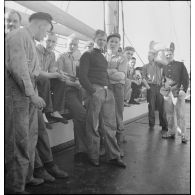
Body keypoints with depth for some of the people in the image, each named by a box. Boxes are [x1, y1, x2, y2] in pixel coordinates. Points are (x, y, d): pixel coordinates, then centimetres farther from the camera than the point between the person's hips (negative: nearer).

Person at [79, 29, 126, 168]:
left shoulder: (103, 57, 25)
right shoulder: (87, 55, 4)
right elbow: (82, 76, -6)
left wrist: (108, 88, 7)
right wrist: (93, 91, -14)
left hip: (107, 92, 6)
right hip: (95, 91, -6)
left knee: (110, 125, 5)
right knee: (93, 126, -1)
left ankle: (114, 156, 13)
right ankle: (94, 157, 12)